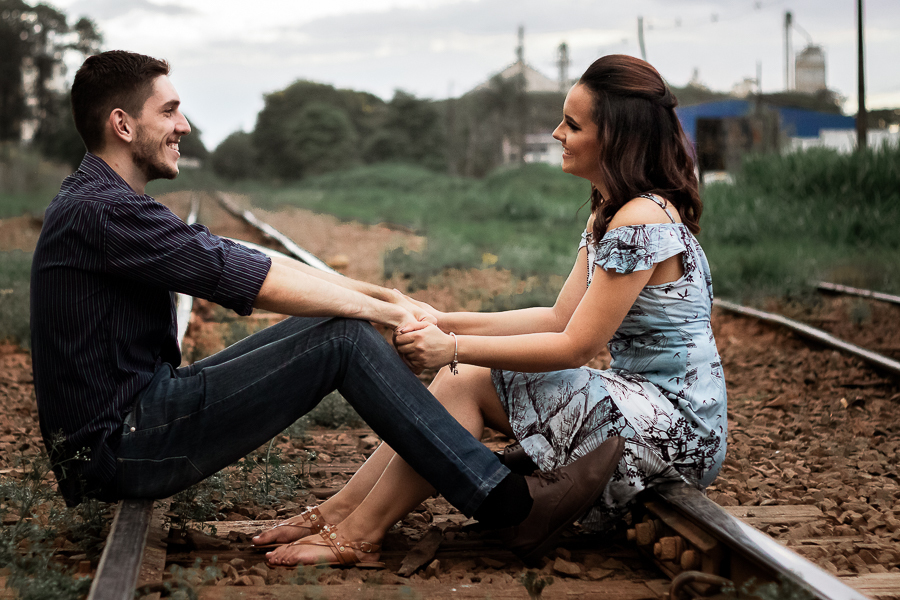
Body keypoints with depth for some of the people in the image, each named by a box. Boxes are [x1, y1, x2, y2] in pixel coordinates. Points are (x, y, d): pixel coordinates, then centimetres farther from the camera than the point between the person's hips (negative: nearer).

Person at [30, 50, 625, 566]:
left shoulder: (109, 203, 14)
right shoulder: (100, 212, -19)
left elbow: (252, 265, 10)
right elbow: (259, 281, -20)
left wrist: (382, 296, 3)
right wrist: (388, 311, -10)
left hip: (140, 411, 10)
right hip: (123, 447, -10)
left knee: (334, 320, 7)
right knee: (346, 338, -17)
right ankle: (516, 505, -15)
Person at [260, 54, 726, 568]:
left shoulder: (641, 222, -20)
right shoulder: (609, 213, 12)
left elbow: (576, 347, -20)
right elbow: (559, 319, 10)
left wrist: (454, 348, -18)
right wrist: (446, 322, 4)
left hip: (676, 431, -9)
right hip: (646, 403, 9)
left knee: (467, 381, -14)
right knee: (464, 373, -1)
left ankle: (360, 532, -4)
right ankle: (341, 509, 2)